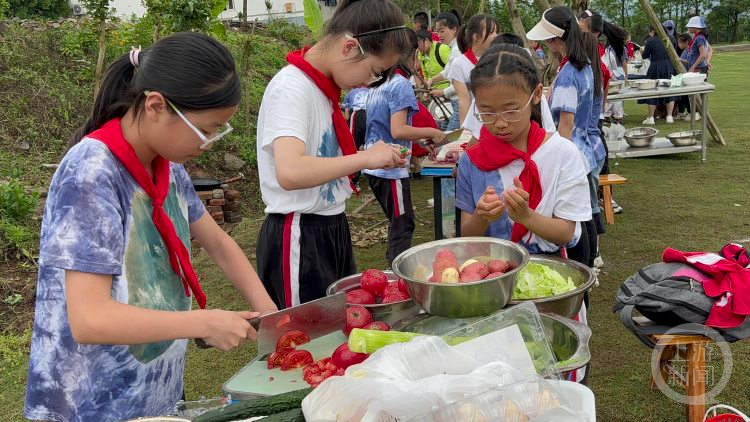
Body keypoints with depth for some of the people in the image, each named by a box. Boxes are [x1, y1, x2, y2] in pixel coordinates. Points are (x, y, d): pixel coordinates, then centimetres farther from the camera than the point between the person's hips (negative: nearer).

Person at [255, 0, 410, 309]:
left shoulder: (323, 86, 6)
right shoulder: (291, 88, -19)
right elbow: (289, 173, -34)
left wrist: (375, 157, 3)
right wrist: (364, 158, -26)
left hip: (331, 228, 9)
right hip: (299, 236, -9)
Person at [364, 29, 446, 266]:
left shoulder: (379, 84, 13)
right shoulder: (400, 84, -13)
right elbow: (397, 131, -23)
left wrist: (419, 141, 19)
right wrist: (431, 133, -12)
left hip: (374, 166, 9)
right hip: (391, 168, -9)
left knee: (398, 223, 20)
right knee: (402, 226, 1)